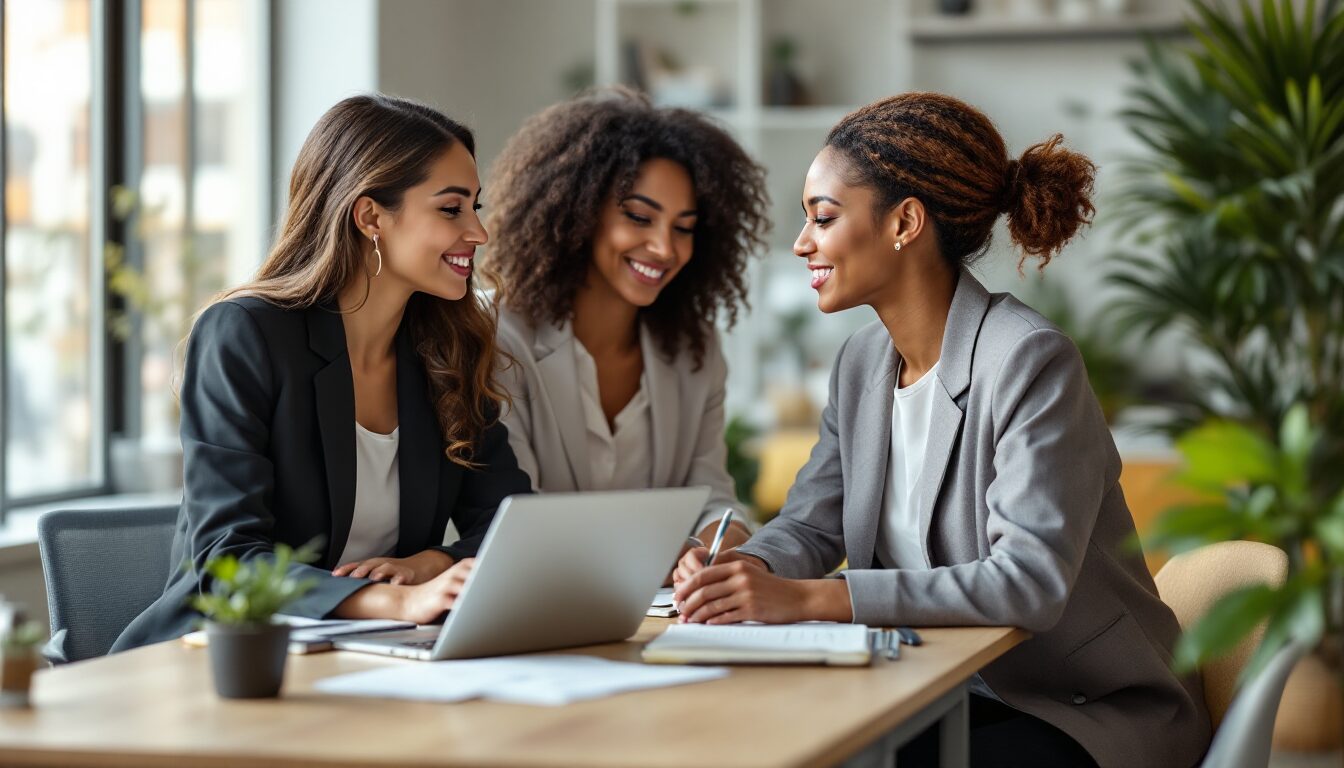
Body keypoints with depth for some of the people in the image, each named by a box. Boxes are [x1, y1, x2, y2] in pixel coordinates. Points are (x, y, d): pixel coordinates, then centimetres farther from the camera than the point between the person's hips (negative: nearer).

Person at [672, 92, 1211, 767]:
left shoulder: (1029, 362, -20)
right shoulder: (863, 361, 6)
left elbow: (1031, 582, -29)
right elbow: (810, 524, 7)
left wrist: (809, 597, -34)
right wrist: (741, 570, -18)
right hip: (955, 696, 7)